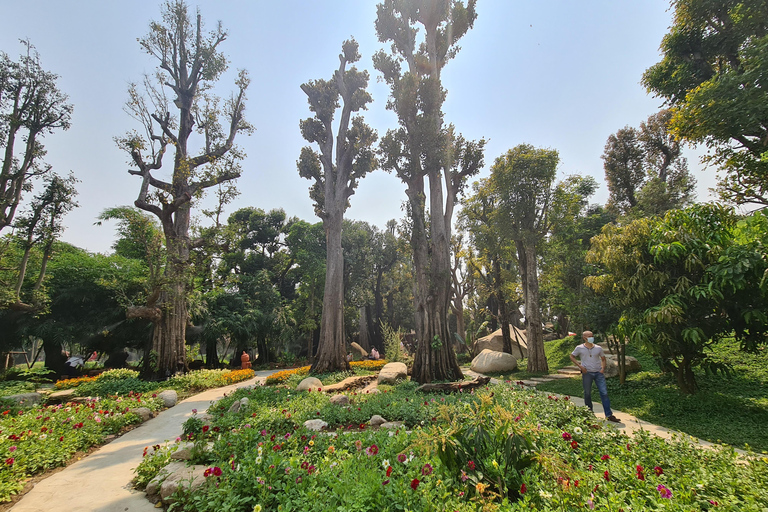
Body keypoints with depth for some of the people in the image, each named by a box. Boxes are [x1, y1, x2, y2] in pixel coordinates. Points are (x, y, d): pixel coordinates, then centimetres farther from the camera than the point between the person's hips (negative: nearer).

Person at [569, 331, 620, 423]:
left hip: (598, 373, 2)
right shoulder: (579, 348, -2)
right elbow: (572, 356, 8)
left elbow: (603, 358, 19)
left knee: (604, 393, -3)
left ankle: (609, 415, 4)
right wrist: (580, 366, -3)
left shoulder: (598, 348, 5)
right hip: (587, 373, -2)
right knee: (587, 394, 7)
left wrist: (603, 368, 3)